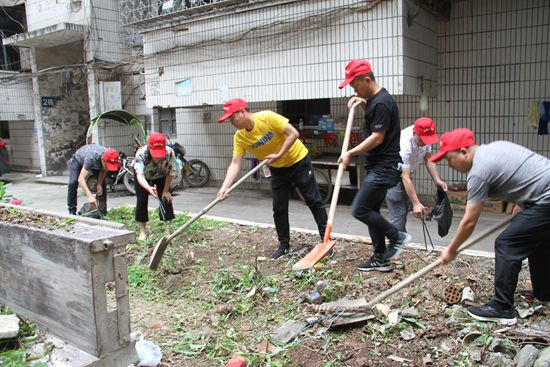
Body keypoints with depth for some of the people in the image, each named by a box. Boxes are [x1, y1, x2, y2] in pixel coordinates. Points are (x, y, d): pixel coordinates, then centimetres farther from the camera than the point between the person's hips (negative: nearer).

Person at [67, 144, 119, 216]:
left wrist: (99, 184, -24)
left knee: (102, 183, -10)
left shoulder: (109, 159, -32)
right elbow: (81, 179, -53)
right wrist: (89, 196, -64)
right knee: (73, 183, -22)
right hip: (78, 159, -4)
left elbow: (103, 170, -10)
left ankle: (102, 212, -2)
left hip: (96, 163, 4)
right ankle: (72, 211, -9)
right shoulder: (91, 158, -48)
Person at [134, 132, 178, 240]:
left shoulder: (170, 153, -38)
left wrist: (166, 190, -17)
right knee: (141, 201, -6)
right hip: (144, 177, -1)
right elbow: (140, 175, -53)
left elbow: (171, 173, -22)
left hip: (161, 176, 1)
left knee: (166, 198, -10)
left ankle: (169, 229, -1)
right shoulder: (141, 153, -42)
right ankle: (143, 231, 7)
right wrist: (149, 188, -72)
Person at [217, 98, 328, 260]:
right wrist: (225, 187, -30)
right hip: (277, 169, 5)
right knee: (279, 209, 4)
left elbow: (293, 133, -24)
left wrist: (279, 155, -28)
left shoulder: (267, 117, -26)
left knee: (314, 201, 2)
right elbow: (235, 164, -17)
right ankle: (284, 245, 19)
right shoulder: (239, 138, -12)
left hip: (298, 161, -4)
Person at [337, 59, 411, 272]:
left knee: (360, 210, -10)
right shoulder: (374, 99, 13)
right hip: (376, 167, 10)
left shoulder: (382, 102, -18)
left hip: (383, 168, -10)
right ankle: (381, 259, 20)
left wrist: (351, 153, -14)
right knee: (371, 211, 12)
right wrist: (362, 102, 17)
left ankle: (397, 237, 6)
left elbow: (377, 138, -20)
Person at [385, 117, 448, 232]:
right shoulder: (405, 145, -36)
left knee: (403, 211, 16)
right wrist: (416, 203, -39)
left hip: (404, 173, 8)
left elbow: (428, 159, -2)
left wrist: (437, 180, -16)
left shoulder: (424, 136, -14)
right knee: (398, 214, -14)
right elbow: (406, 177, -37)